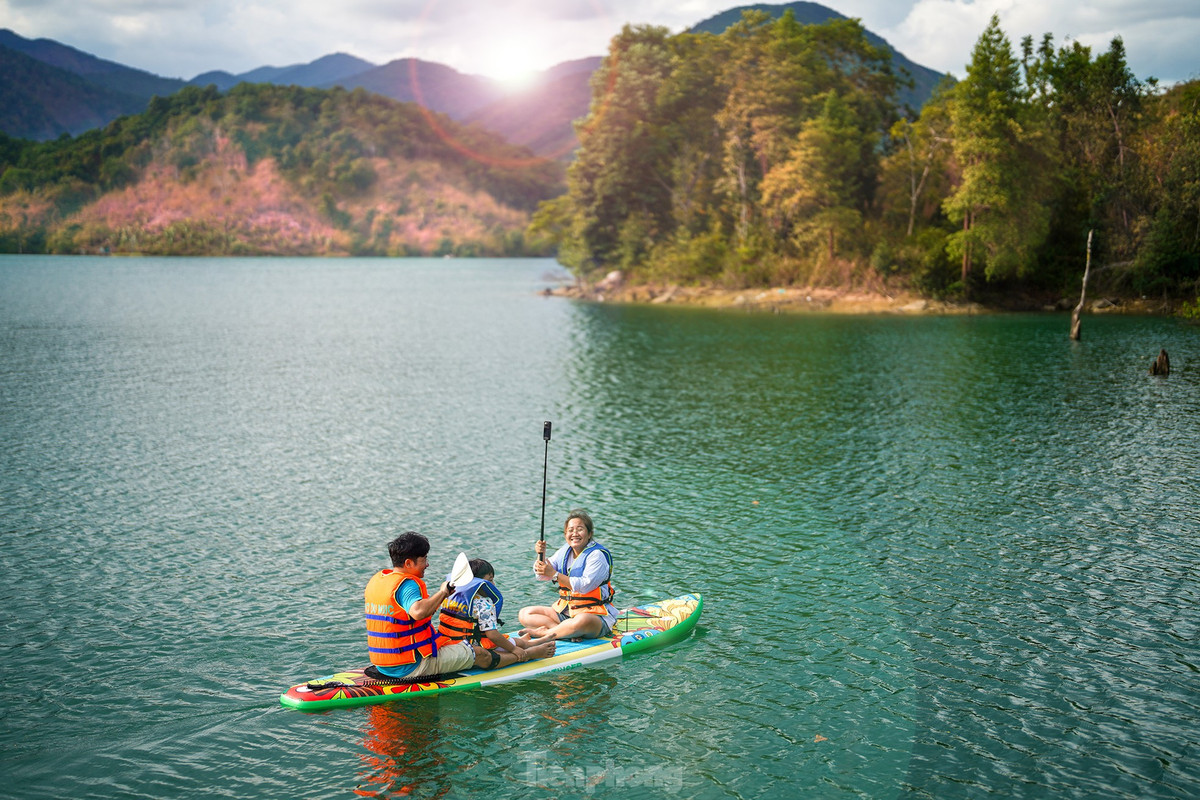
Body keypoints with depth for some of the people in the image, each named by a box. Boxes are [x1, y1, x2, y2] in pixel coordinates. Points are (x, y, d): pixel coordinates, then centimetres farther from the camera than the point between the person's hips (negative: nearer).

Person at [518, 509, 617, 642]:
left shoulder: (597, 555, -10)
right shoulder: (565, 551, 10)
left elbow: (585, 586, -23)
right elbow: (541, 575, 4)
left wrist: (555, 574, -25)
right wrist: (541, 555, -16)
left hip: (596, 614, -7)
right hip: (565, 612, 8)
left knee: (582, 621, -43)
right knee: (525, 614, -4)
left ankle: (540, 633, -27)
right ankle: (566, 631, -23)